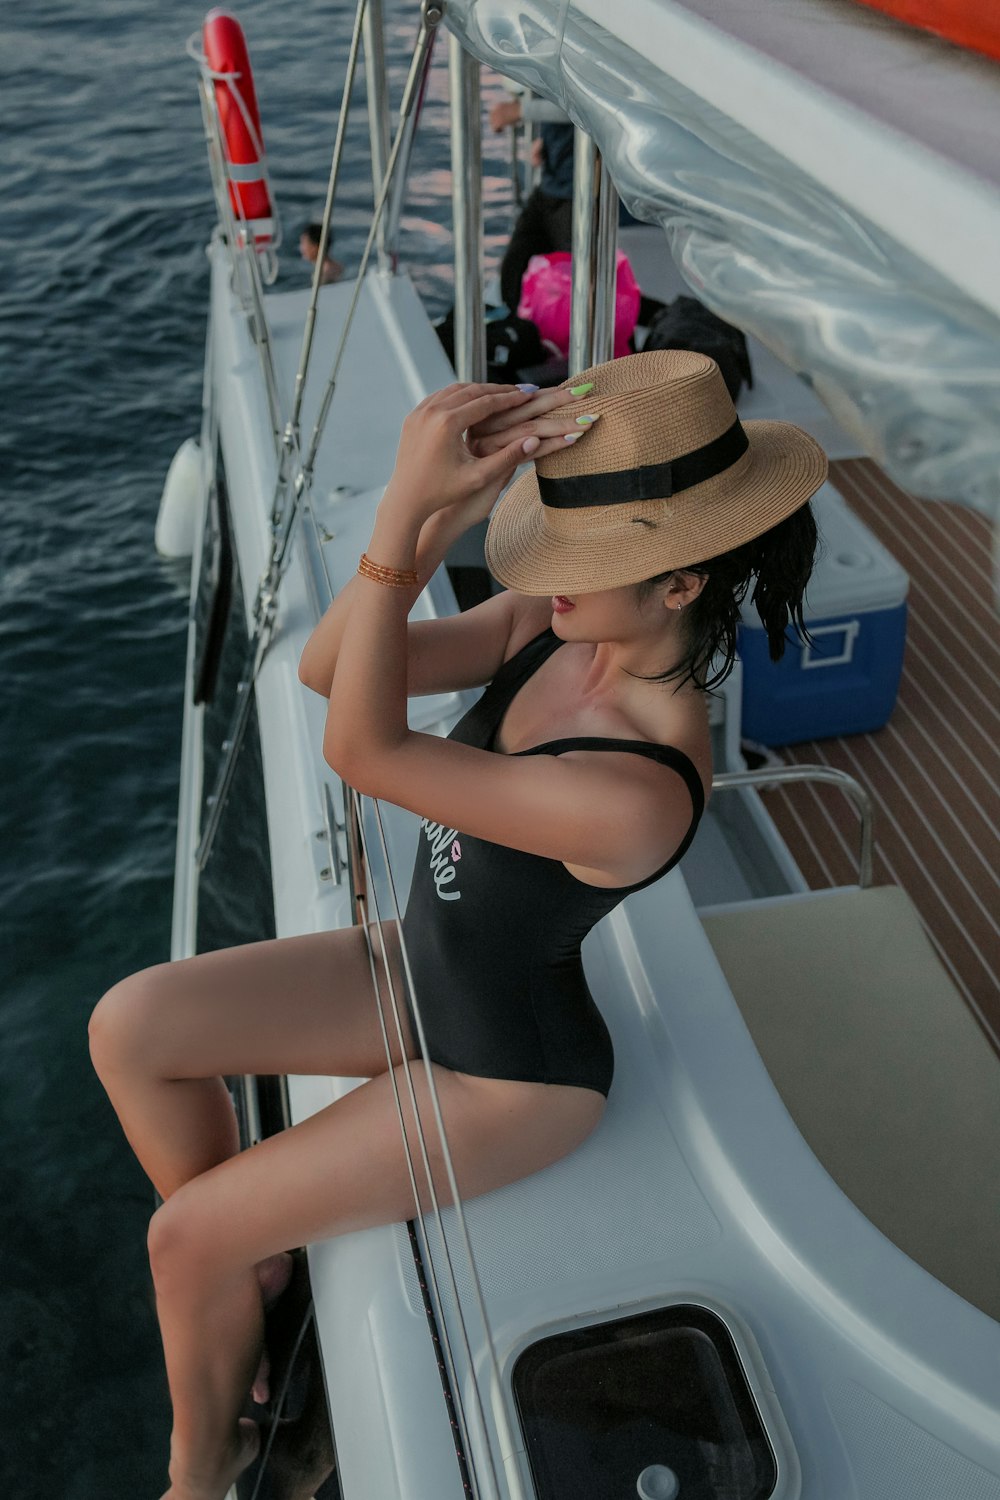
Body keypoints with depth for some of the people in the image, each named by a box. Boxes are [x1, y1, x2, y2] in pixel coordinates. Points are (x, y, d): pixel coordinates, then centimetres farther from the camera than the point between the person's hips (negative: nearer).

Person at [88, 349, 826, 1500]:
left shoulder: (635, 795, -38)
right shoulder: (554, 625, -14)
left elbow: (360, 750, -34)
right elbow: (325, 666, -17)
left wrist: (406, 512, -39)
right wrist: (434, 520, -31)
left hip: (507, 1072, -7)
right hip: (423, 973, 8)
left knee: (183, 1241, -2)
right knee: (130, 1028, -1)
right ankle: (245, 1266, 23)